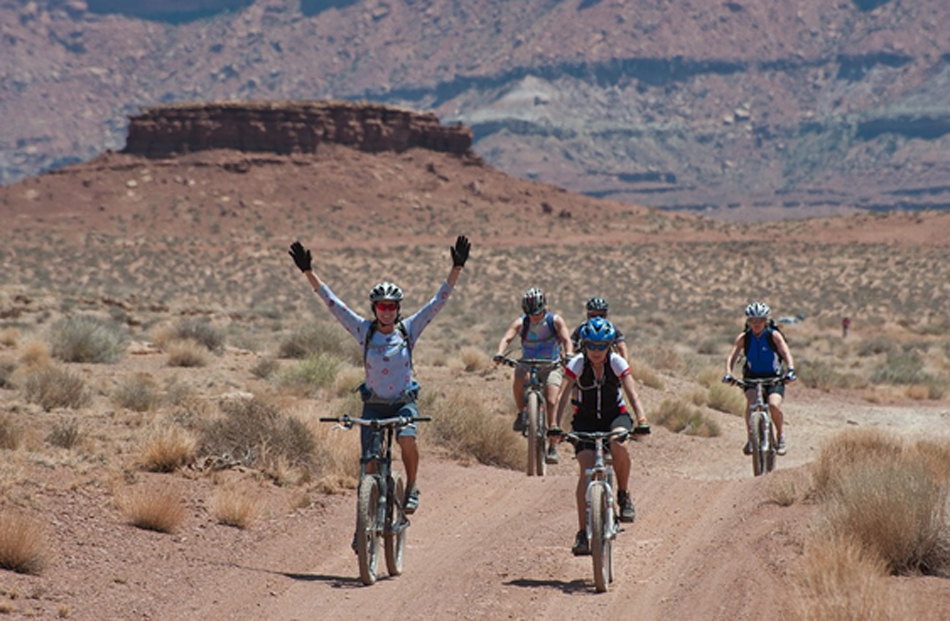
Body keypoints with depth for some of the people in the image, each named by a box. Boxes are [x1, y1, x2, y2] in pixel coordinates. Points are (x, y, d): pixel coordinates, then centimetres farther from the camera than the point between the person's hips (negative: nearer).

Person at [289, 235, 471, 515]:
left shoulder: (408, 330, -2)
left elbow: (439, 300, -4)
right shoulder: (364, 331, -1)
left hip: (404, 401, -1)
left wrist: (457, 268, -12)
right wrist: (308, 272, -8)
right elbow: (331, 301, -3)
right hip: (374, 404, 1)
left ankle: (412, 487, -8)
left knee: (407, 438, -29)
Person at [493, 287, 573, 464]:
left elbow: (566, 338, -26)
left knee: (551, 402, -18)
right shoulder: (521, 323, -13)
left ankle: (552, 446, -11)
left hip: (551, 367, -1)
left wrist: (568, 354, -48)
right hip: (528, 365, 1)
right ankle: (521, 414, -8)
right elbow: (507, 338, -27)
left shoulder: (555, 321, -13)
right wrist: (500, 354, -48)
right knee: (517, 379, -33)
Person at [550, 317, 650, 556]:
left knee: (618, 444, -35)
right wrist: (555, 425, -35)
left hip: (615, 415, 0)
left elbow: (632, 394, -22)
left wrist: (642, 421, -38)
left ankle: (624, 495, -10)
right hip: (586, 419, 0)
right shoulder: (577, 364, -15)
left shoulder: (617, 363, -15)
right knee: (586, 470, -18)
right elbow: (563, 395, -21)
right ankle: (582, 533, -17)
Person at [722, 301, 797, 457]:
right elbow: (732, 356, -13)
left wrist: (790, 371, -39)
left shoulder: (774, 335, -11)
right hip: (752, 378, 1)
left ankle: (781, 437, -2)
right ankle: (750, 439, -13)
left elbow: (787, 354, -21)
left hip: (773, 378, -1)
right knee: (751, 403, -29)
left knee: (774, 405, -27)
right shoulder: (744, 337, -6)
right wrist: (728, 373, -32)